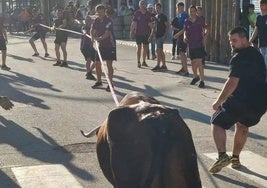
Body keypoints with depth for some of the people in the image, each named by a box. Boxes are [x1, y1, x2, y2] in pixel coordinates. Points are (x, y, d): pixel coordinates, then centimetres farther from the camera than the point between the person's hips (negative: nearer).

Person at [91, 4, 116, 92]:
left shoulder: (108, 21, -14)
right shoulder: (96, 21, 5)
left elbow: (107, 34, -24)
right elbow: (92, 31, 0)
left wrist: (99, 38, -36)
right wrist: (94, 37, -21)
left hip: (110, 45, -6)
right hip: (101, 45, 6)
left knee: (109, 64, -8)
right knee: (97, 63, 7)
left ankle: (110, 84, -2)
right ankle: (99, 81, 24)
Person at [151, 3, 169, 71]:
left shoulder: (163, 16, -8)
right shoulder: (156, 17, 16)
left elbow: (167, 26, -11)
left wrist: (164, 35, -18)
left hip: (161, 36, -8)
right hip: (157, 36, 8)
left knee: (159, 51, -11)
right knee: (161, 51, 10)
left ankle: (158, 65, -10)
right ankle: (164, 65, 14)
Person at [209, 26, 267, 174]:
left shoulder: (239, 58, -10)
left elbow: (233, 82, -20)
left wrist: (219, 101, -13)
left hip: (241, 100, -8)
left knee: (217, 123, 5)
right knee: (242, 124, 31)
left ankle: (222, 155, -13)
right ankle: (235, 158, 31)